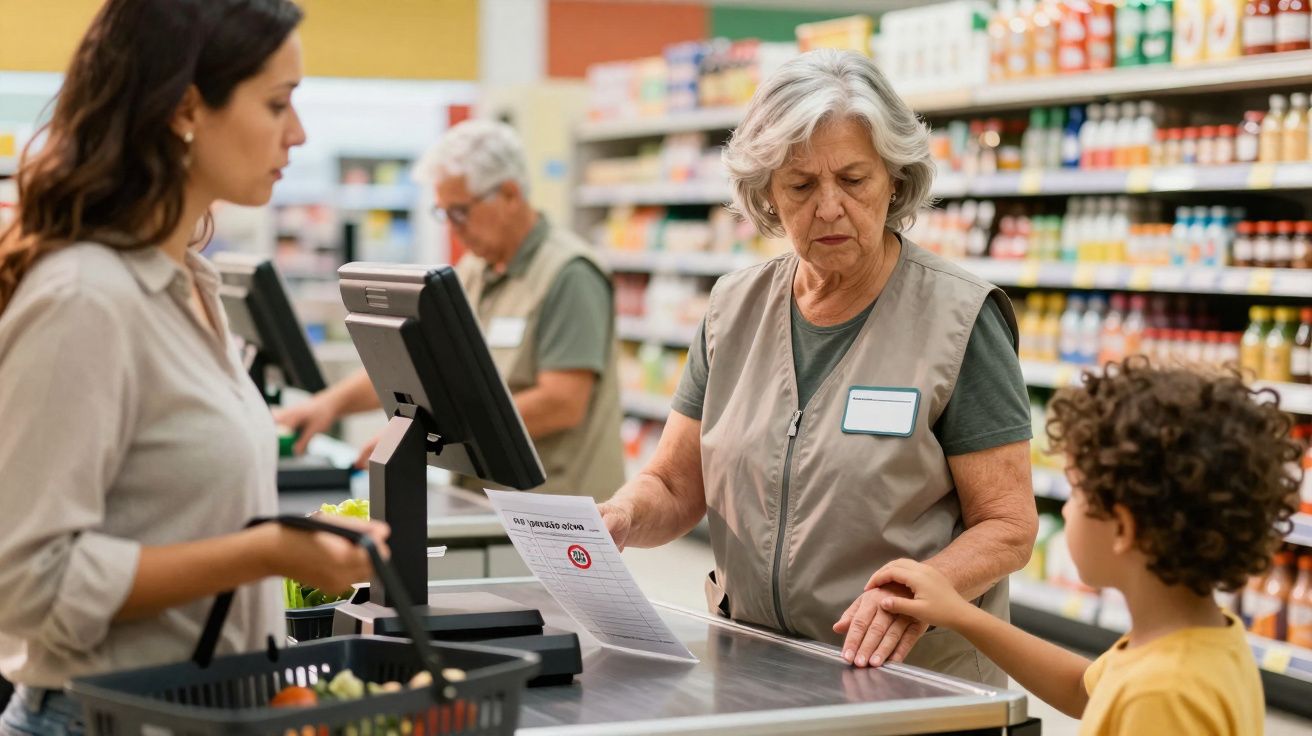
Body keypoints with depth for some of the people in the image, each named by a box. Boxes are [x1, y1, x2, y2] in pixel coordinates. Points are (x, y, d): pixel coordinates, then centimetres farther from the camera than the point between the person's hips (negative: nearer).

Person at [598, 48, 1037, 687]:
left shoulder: (957, 317, -4)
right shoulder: (735, 307, 11)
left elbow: (1007, 526, -5)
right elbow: (673, 486, 13)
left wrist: (916, 594, -23)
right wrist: (620, 517, -10)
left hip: (911, 681, -5)